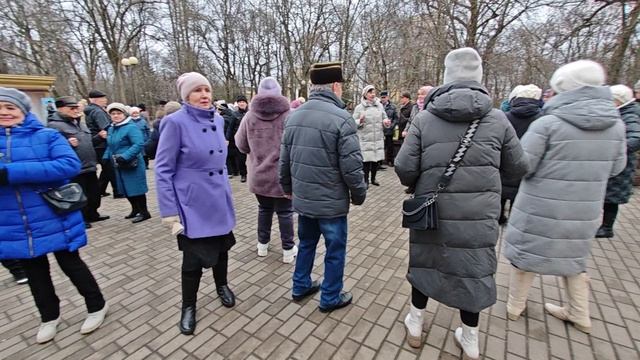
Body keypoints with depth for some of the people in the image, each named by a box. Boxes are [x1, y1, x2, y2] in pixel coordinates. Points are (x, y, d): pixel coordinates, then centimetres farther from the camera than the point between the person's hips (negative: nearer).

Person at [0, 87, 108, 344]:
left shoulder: (48, 136, -7)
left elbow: (71, 165, -23)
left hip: (55, 219, -4)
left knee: (71, 265, 9)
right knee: (35, 273, 19)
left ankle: (97, 307, 29)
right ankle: (49, 317, 40)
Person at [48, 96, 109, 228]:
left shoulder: (78, 122, 16)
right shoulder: (54, 125, -12)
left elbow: (87, 140, 26)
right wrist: (68, 144, -32)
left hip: (89, 166, 8)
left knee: (94, 192, 16)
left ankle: (92, 214, 32)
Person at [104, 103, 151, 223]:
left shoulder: (131, 127, -14)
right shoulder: (111, 128, 13)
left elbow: (139, 144, -26)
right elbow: (110, 146, 22)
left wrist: (124, 157, -28)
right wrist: (106, 157, 8)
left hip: (132, 165, -9)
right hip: (118, 165, 9)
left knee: (136, 188, -4)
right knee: (126, 188, 16)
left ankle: (144, 212, 7)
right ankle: (135, 209, 31)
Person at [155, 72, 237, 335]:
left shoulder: (218, 120, 4)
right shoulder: (176, 122, -13)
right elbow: (163, 169, -13)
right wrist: (169, 212, -16)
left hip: (220, 201, 5)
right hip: (193, 205, -5)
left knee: (221, 247, 20)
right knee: (194, 257, 9)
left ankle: (222, 285, 47)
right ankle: (188, 306, 34)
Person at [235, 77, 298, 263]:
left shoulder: (250, 116, -2)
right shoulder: (289, 115, -11)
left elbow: (241, 145, 6)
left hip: (259, 175, 3)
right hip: (283, 176, -3)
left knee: (264, 209, 21)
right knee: (285, 212, 10)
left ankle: (262, 245, 34)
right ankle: (288, 250, 22)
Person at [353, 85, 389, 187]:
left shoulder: (379, 105, 9)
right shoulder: (359, 107, -1)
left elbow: (384, 118, 14)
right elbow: (354, 122, -2)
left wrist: (386, 122, -8)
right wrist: (360, 121, -22)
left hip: (378, 138, 4)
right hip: (365, 139, -4)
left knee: (376, 160, 10)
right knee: (366, 160, -3)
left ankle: (373, 179, 27)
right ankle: (366, 180, 13)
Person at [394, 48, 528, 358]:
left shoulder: (424, 118, -9)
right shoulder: (497, 119, -3)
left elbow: (404, 168, -12)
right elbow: (518, 167, 6)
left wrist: (416, 183, 10)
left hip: (431, 211, -1)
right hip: (479, 215, 1)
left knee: (424, 263, 19)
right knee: (472, 270, 17)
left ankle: (415, 326, 37)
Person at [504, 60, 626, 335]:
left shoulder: (548, 124, -18)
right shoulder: (616, 125, 0)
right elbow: (615, 167, 10)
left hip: (540, 210, -5)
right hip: (584, 212, 5)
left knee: (526, 254, 13)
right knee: (572, 257, 24)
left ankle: (515, 306, 30)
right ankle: (579, 315, 38)